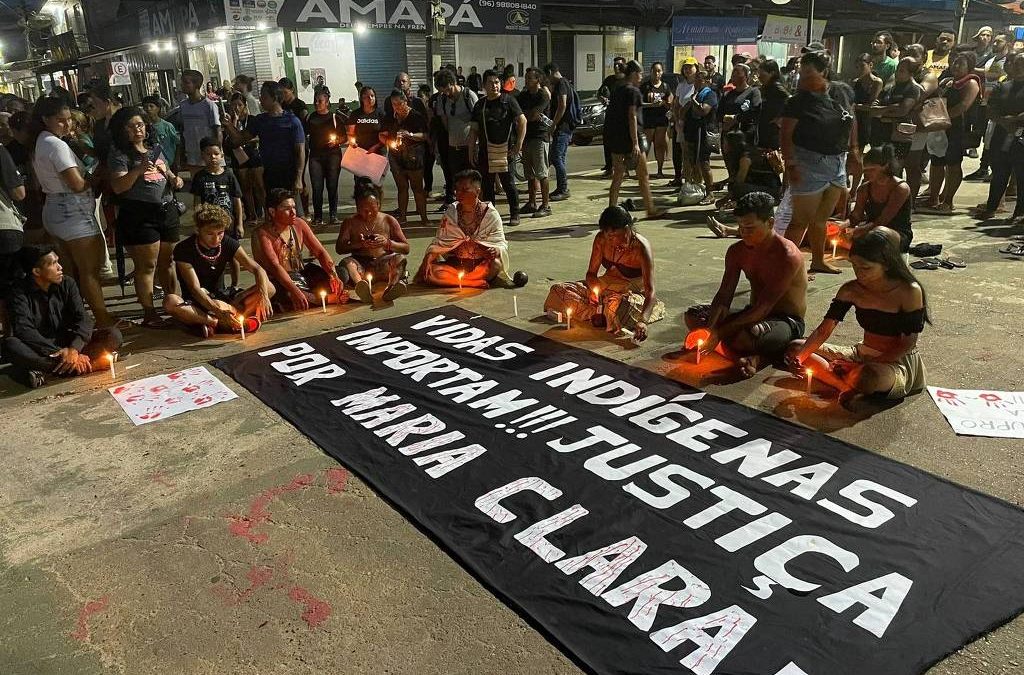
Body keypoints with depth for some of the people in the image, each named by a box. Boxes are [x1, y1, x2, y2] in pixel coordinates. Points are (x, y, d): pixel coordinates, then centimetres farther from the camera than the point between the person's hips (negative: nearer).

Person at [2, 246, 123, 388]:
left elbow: (83, 318, -8)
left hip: (69, 344, 3)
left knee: (113, 335, -19)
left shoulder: (67, 284, 0)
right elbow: (24, 332, -23)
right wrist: (60, 353, -33)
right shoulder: (20, 295, -10)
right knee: (10, 345, -35)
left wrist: (74, 349, -27)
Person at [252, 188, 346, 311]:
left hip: (301, 273, 5)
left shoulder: (299, 224, 0)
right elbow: (274, 266, -29)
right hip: (279, 281, -5)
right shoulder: (262, 234, -18)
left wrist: (333, 275, -21)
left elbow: (320, 252, -2)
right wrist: (295, 291, -43)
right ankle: (330, 299, -15)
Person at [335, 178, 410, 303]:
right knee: (346, 262, -31)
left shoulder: (388, 221, 9)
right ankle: (361, 286, -64)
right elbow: (339, 248, 7)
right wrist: (358, 244, -12)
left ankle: (391, 286, -63)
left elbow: (406, 248, 8)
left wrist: (388, 243, -11)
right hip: (360, 265, 0)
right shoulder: (351, 222, 10)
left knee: (400, 258, -29)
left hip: (382, 264, 0)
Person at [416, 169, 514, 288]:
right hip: (455, 263, 3)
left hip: (481, 264, -3)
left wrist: (496, 250, -30)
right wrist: (430, 255, -14)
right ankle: (479, 283, -24)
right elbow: (439, 241, 6)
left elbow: (501, 243, -5)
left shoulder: (490, 214, -3)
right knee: (433, 271, -27)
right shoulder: (451, 213, 4)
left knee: (495, 265, -36)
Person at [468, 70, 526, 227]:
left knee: (508, 183, -3)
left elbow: (522, 121, -6)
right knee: (486, 184, 8)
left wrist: (518, 145, -11)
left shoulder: (508, 100, 0)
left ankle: (514, 214, 9)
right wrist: (471, 152, 9)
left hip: (504, 149, -4)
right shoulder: (480, 105, 12)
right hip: (485, 151, 4)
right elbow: (474, 130, 15)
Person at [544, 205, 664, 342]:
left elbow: (650, 291, -32)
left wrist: (643, 322, -48)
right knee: (558, 291, -12)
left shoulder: (641, 247, -25)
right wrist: (594, 293, -23)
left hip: (632, 292, -5)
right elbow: (591, 273, -1)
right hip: (606, 286, 6)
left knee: (618, 304, -43)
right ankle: (601, 314, -17)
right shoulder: (601, 239, -11)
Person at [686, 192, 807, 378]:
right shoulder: (737, 251, -1)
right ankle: (752, 355, -16)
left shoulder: (787, 256, -23)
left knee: (747, 336, -41)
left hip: (788, 322, -8)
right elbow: (723, 297, -6)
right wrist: (708, 329, -25)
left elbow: (763, 308, -28)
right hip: (753, 315, 8)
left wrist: (720, 333, -33)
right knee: (693, 315, -7)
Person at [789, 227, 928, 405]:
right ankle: (851, 387, -19)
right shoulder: (851, 290, -6)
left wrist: (864, 366, -22)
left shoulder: (909, 292, -19)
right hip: (861, 355, 6)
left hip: (898, 362, -6)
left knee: (873, 376, -43)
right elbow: (824, 330, -9)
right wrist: (800, 356, -27)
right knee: (796, 348, -4)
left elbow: (908, 344, -16)